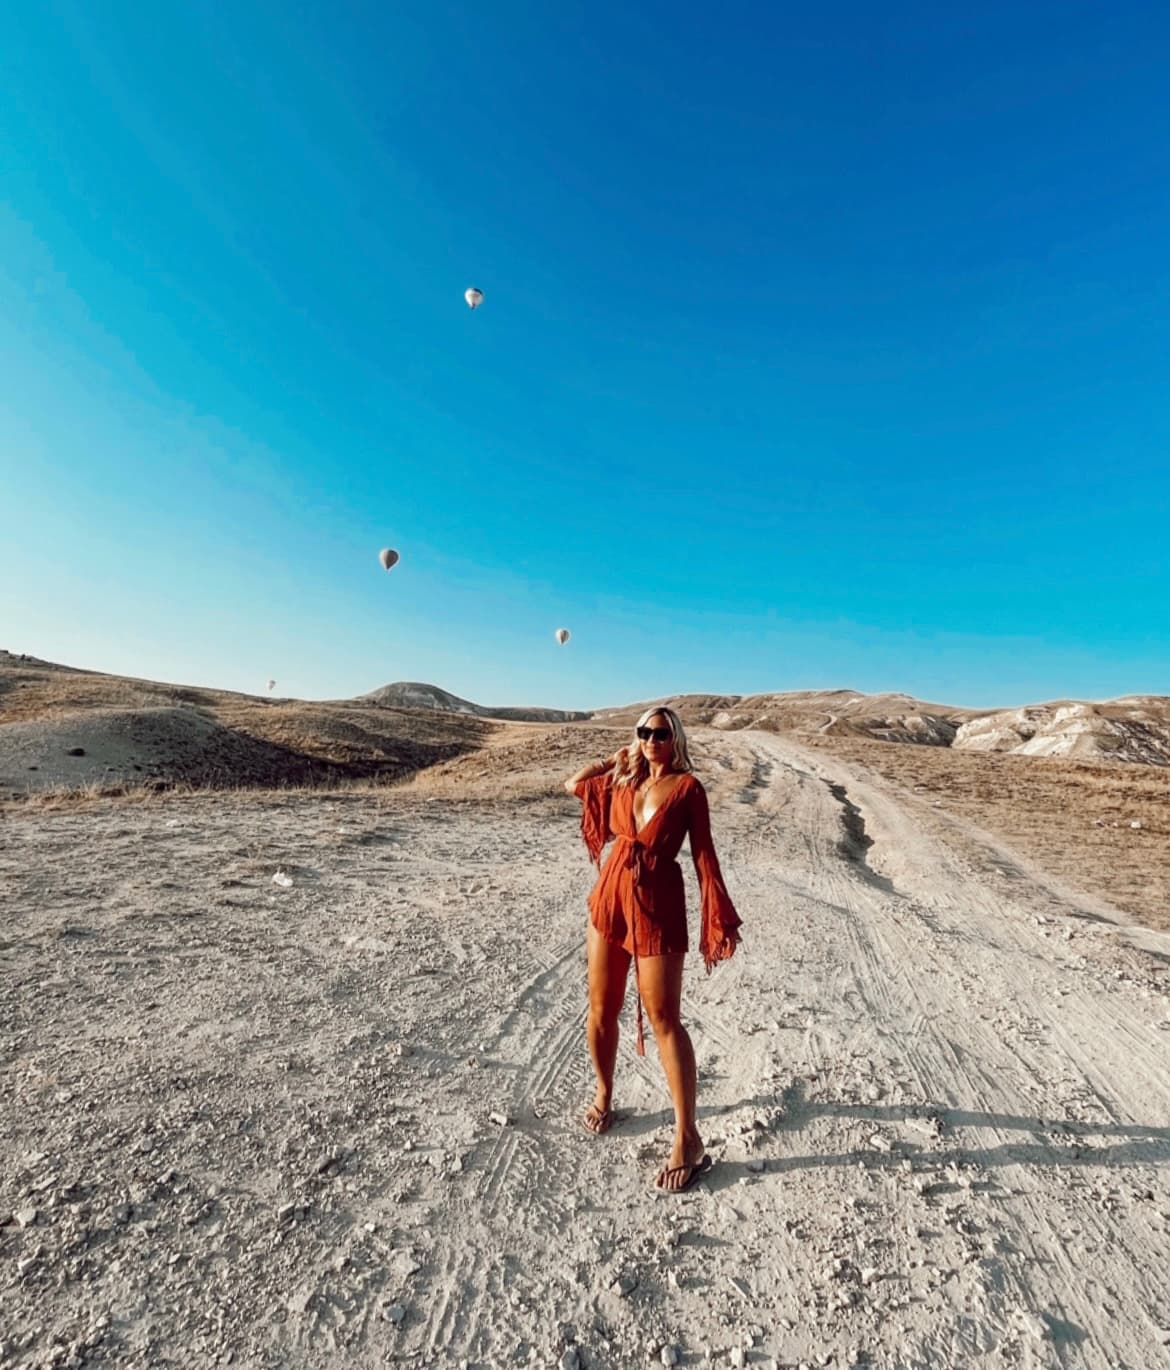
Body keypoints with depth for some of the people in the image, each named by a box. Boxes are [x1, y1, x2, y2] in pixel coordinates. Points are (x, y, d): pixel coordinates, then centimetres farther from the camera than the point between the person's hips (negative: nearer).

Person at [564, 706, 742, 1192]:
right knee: (601, 1009, 14)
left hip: (657, 905, -5)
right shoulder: (623, 782, 8)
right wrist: (616, 760, 13)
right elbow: (573, 784, 18)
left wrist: (719, 918, -10)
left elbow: (703, 853, -7)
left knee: (664, 1019, -1)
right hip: (610, 895, 5)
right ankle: (603, 1096, 38)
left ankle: (687, 1139, 13)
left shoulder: (687, 786, -6)